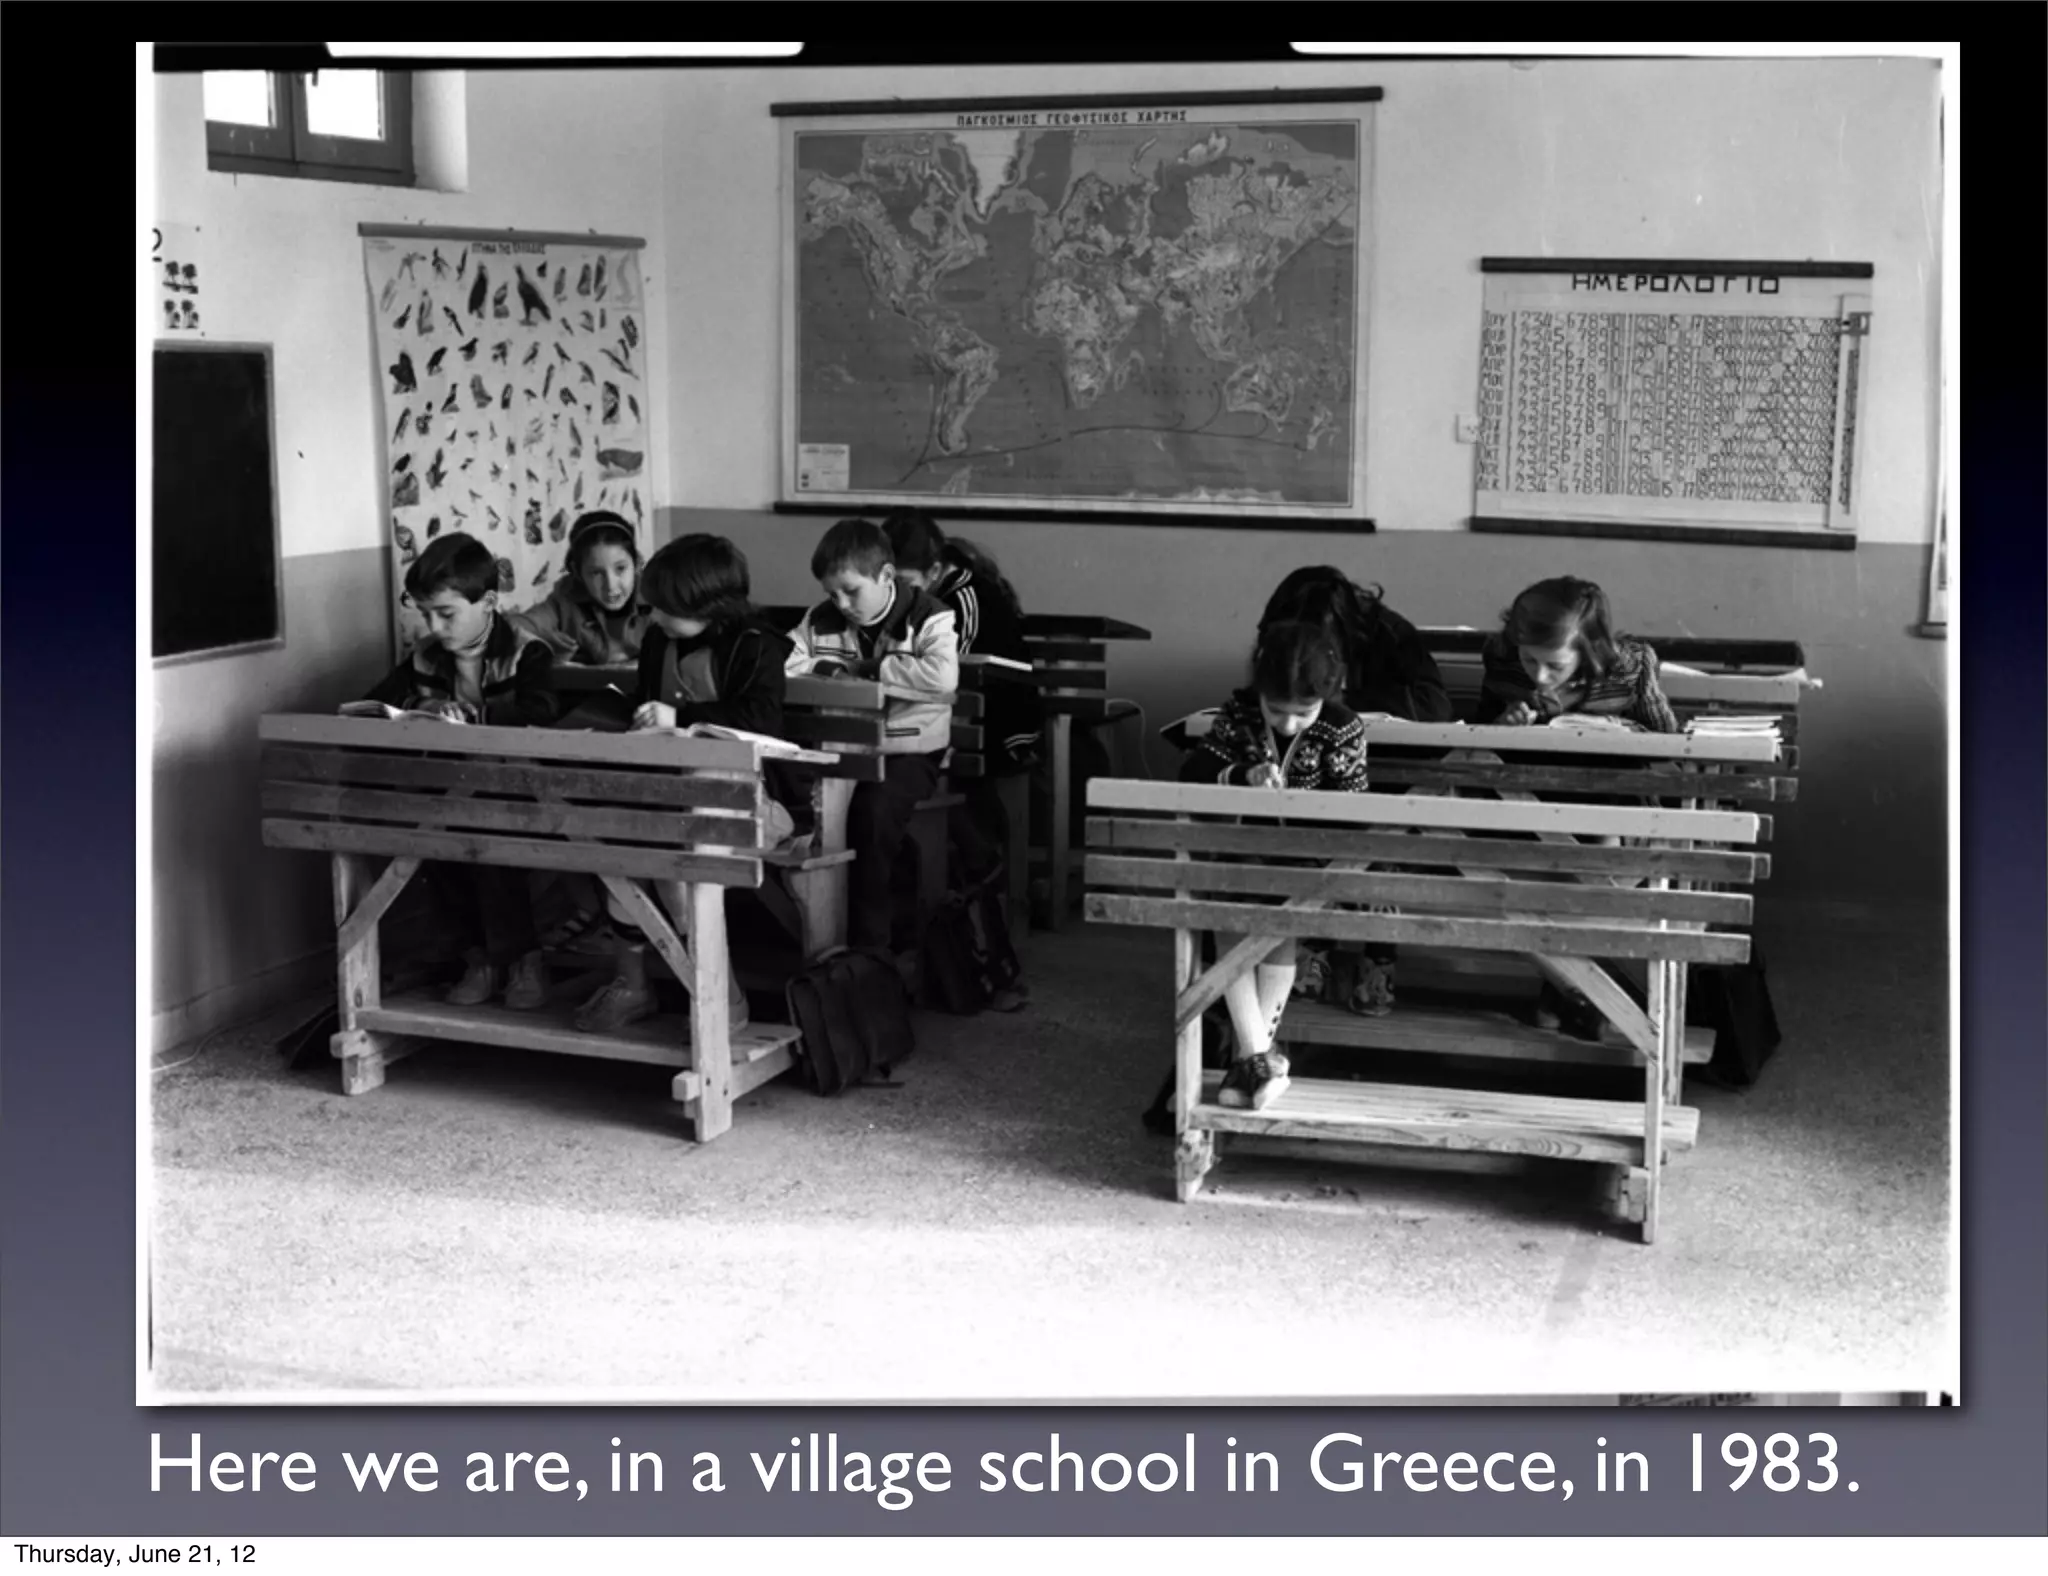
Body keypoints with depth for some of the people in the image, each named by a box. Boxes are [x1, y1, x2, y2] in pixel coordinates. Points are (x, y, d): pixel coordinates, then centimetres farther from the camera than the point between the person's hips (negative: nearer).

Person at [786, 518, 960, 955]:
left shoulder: (929, 618, -7)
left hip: (908, 751, -5)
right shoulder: (821, 621, 10)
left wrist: (870, 668, -16)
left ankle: (870, 941, -16)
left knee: (874, 808, -32)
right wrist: (825, 668, -10)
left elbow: (943, 676, -25)